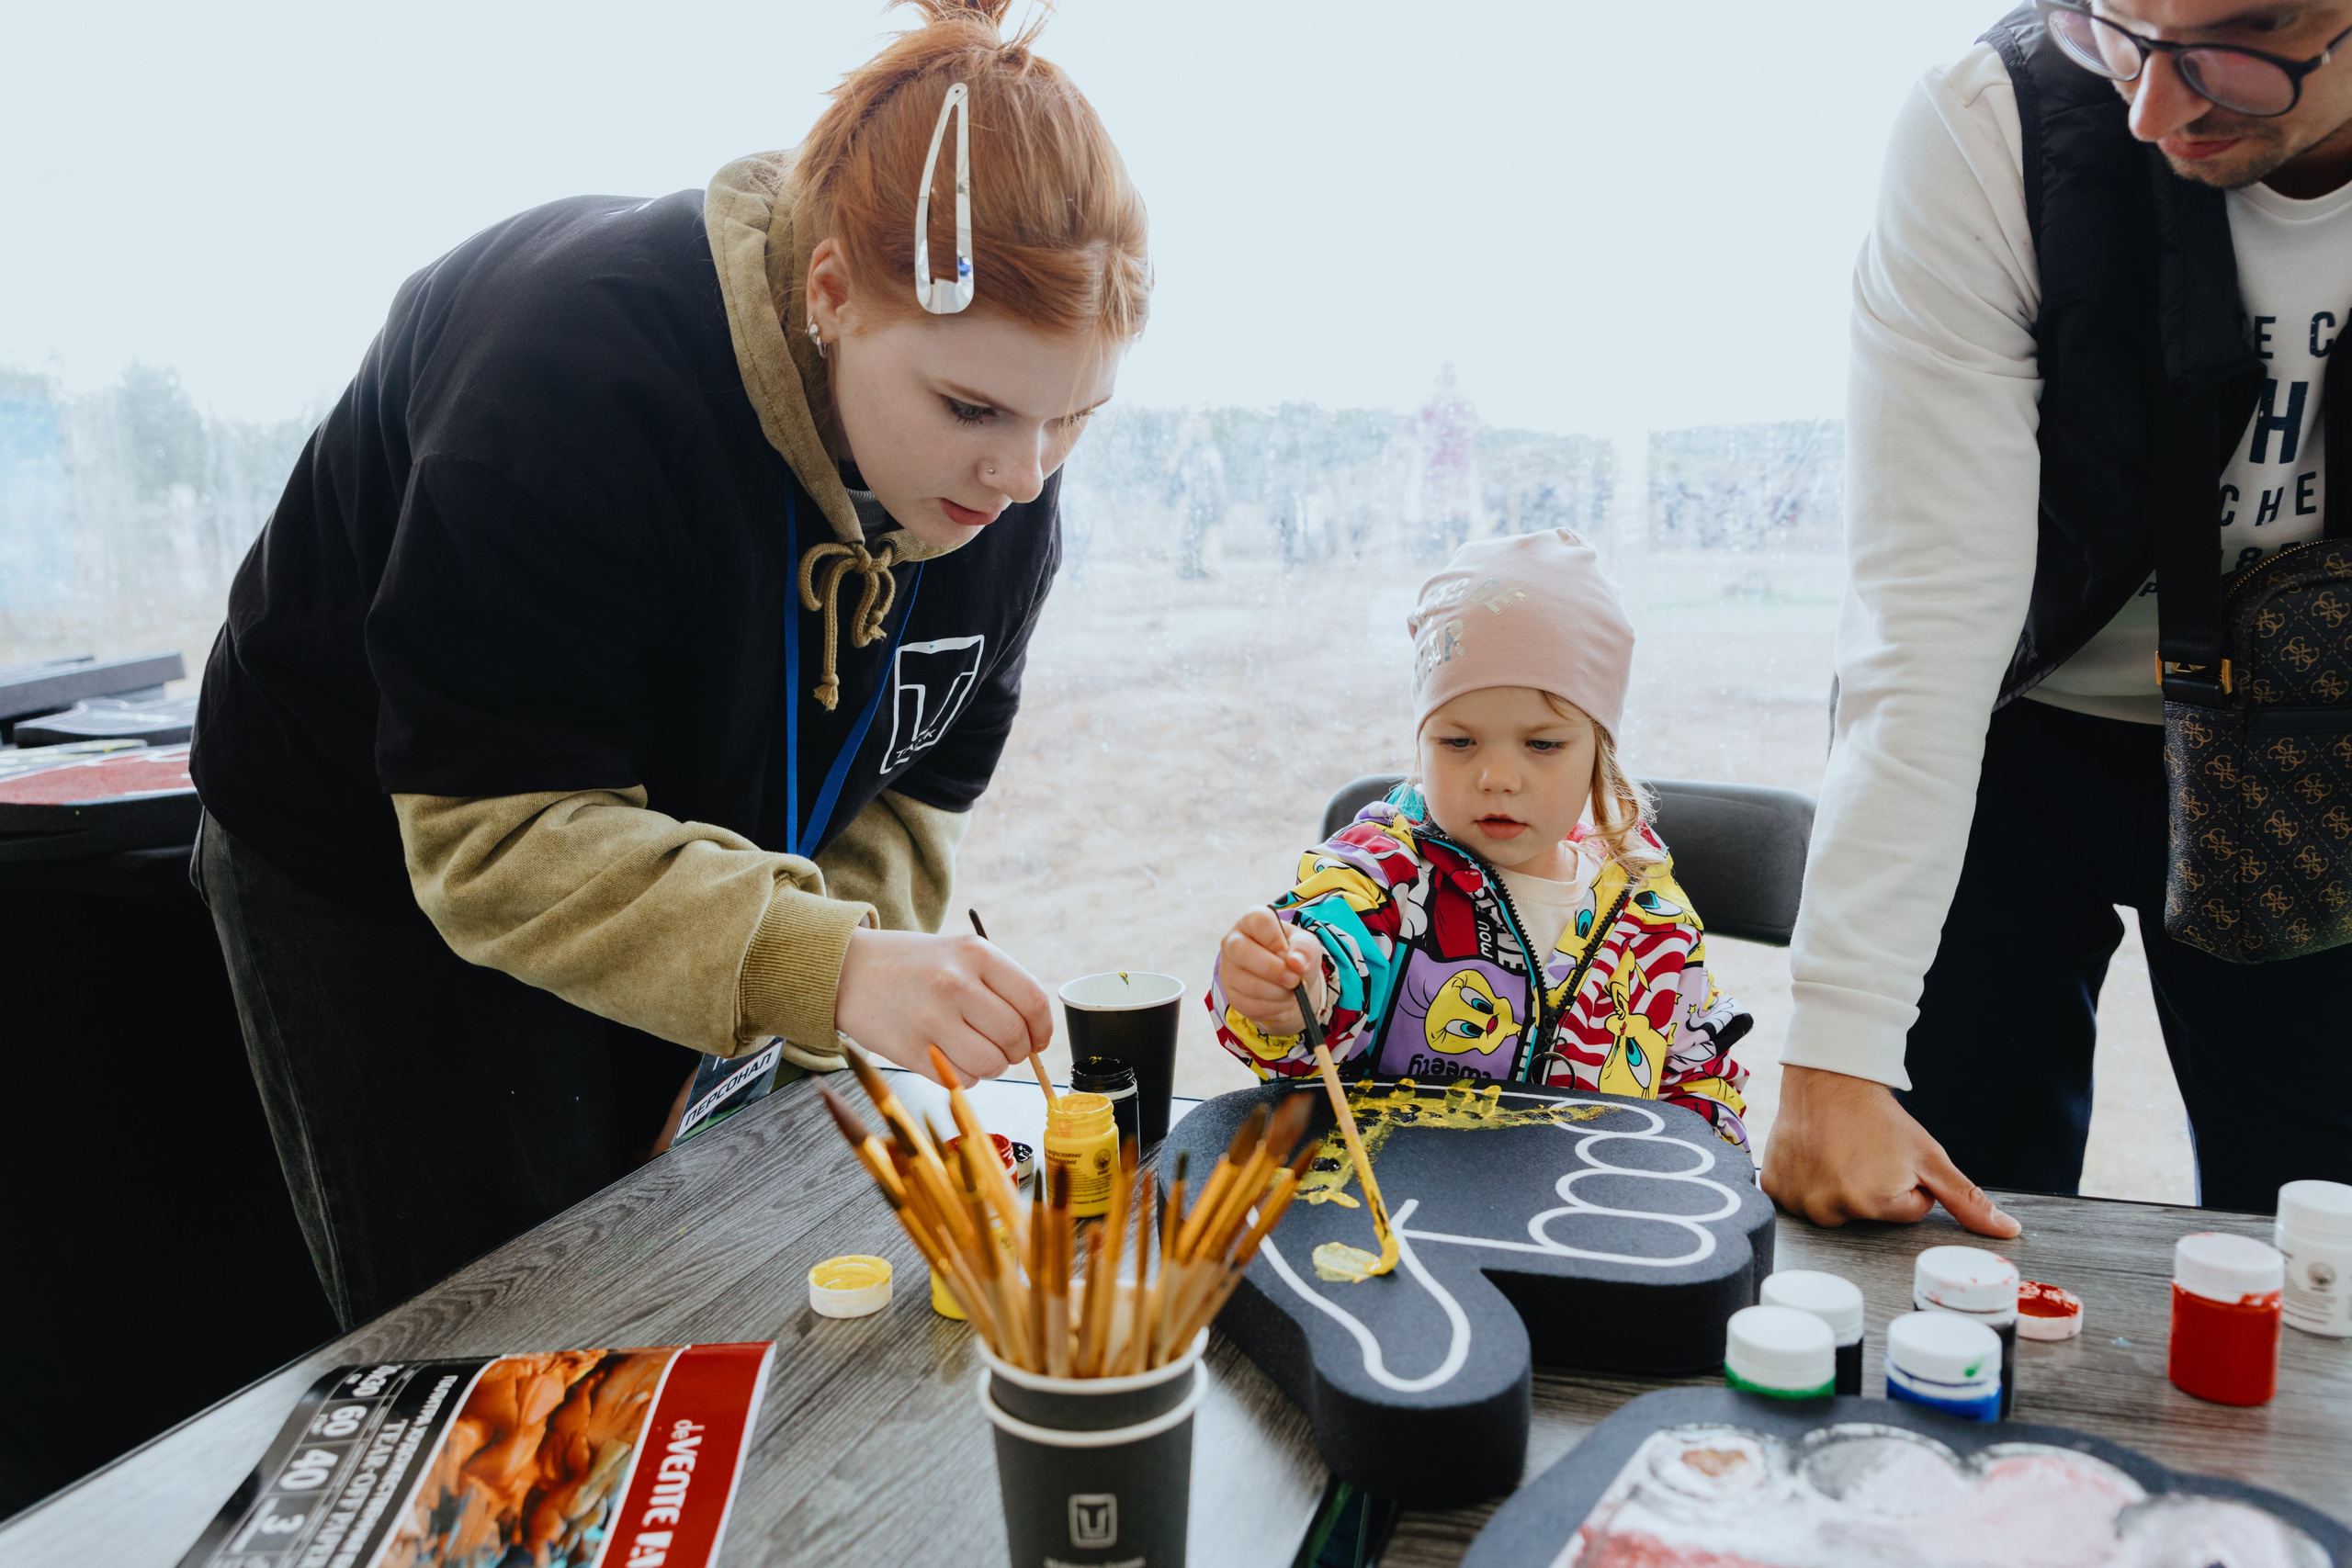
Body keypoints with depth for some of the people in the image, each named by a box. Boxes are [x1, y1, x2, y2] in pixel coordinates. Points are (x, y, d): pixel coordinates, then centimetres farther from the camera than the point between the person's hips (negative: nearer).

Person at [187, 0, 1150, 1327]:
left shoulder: (1005, 476, -16)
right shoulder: (577, 367, -34)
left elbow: (915, 787, -6)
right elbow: (498, 835, -36)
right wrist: (826, 967, -48)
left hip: (690, 885, 5)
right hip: (386, 878, -4)